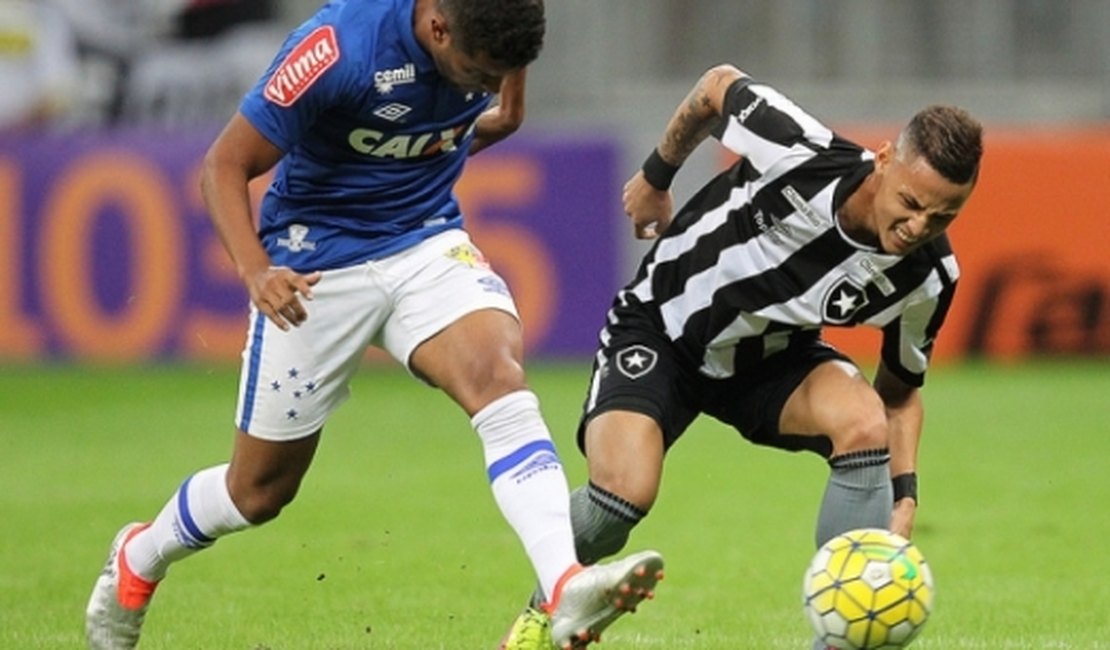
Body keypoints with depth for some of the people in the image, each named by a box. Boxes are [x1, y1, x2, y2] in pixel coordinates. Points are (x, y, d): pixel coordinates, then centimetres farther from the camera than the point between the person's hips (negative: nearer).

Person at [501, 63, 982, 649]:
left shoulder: (928, 276, -21)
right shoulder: (801, 155, -35)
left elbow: (899, 389, -1)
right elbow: (718, 86, -12)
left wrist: (903, 497, -15)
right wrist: (657, 176, 3)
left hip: (776, 358, 3)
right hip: (661, 330, -3)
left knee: (865, 423, -29)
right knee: (625, 492, -25)